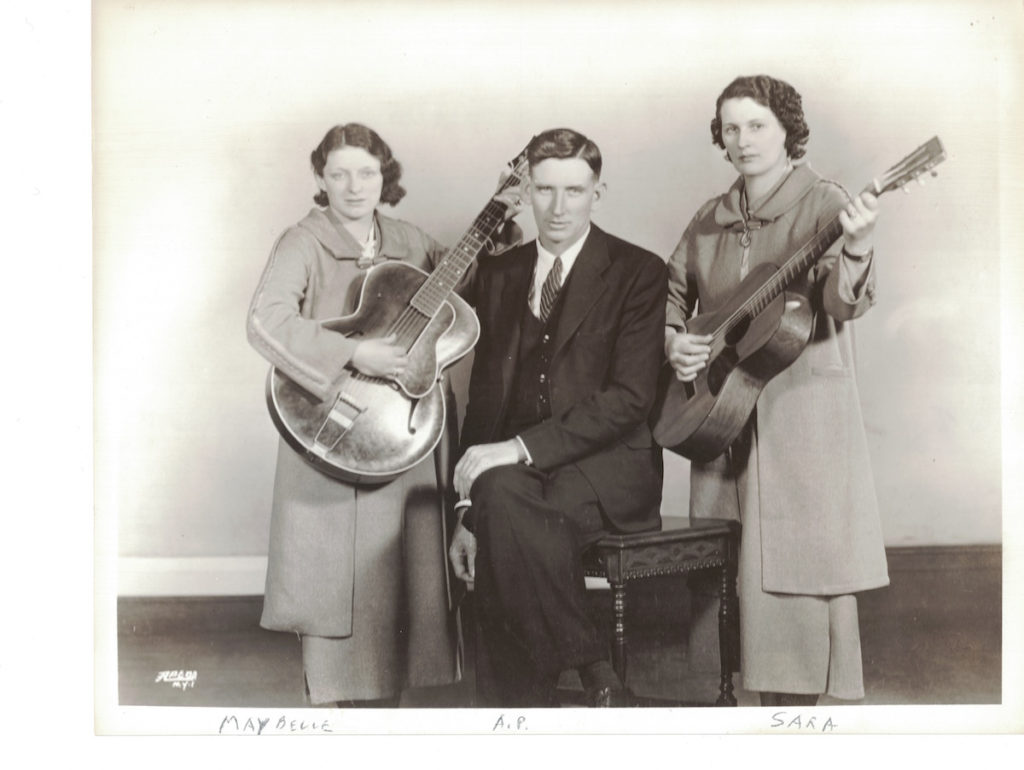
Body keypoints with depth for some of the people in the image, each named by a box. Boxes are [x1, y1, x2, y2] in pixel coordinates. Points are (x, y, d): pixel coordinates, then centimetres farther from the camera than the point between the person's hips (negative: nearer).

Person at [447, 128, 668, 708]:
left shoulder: (638, 273, -1)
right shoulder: (500, 274, 15)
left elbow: (630, 396, -11)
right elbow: (485, 393, 13)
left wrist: (523, 447, -22)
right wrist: (468, 512, 3)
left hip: (610, 468, -4)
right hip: (516, 466, 4)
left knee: (506, 496, -33)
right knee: (497, 494, -30)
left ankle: (589, 666, -18)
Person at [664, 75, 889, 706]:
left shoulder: (823, 204, -6)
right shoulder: (711, 220, 11)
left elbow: (846, 303, -20)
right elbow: (674, 293, 22)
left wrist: (856, 250, -41)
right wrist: (673, 342, 1)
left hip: (800, 412, -6)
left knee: (794, 567, -5)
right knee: (739, 567, 10)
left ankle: (797, 699, 6)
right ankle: (766, 693, 22)